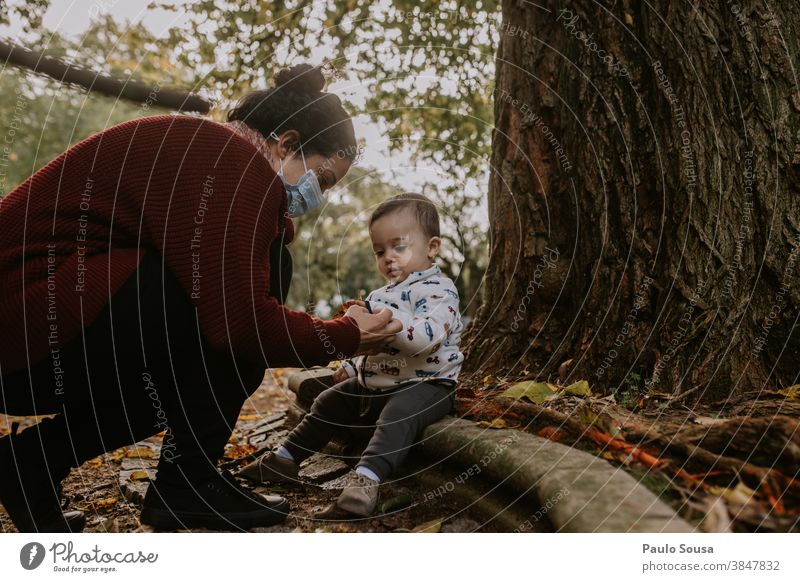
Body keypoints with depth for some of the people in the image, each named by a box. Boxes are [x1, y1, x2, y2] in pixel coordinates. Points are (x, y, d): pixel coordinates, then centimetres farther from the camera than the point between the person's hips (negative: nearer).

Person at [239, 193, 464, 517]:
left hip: (424, 384, -9)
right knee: (330, 402, 14)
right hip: (375, 384, 10)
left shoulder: (437, 290, -15)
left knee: (399, 412, -38)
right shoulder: (384, 293, 16)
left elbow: (426, 337, -35)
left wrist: (381, 315, -40)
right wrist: (352, 366, 20)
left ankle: (366, 477, -47)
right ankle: (286, 459, 21)